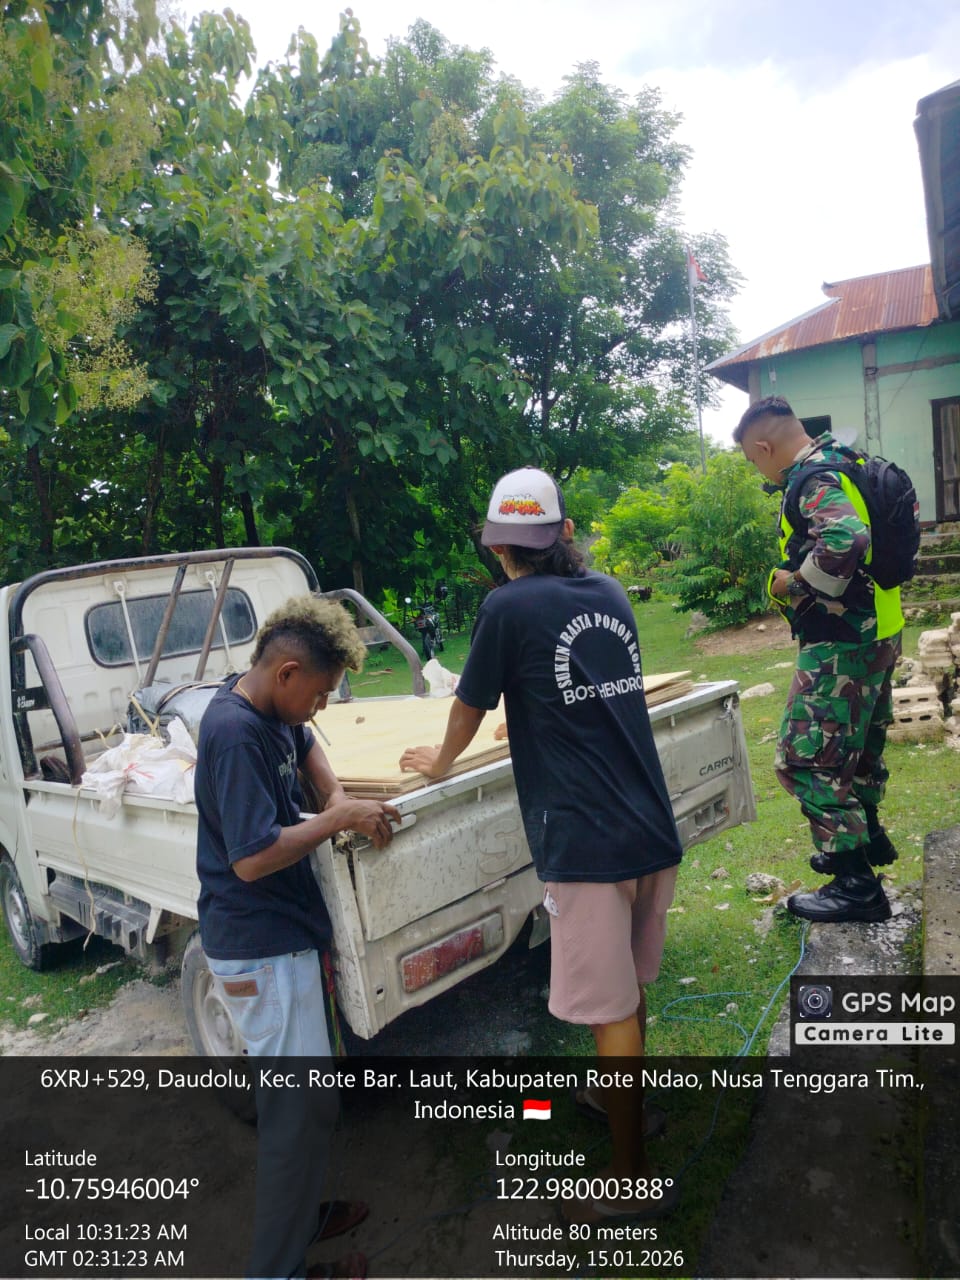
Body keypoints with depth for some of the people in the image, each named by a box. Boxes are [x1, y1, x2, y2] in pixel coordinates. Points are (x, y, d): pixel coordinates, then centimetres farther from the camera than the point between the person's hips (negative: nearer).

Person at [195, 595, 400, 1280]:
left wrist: (336, 795, 7)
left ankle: (303, 1210, 43)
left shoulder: (268, 709, 3)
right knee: (302, 1107, 2)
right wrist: (339, 820, -19)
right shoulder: (235, 733, -25)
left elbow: (306, 743, 24)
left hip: (284, 933, 10)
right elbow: (252, 858, -26)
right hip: (261, 948, -10)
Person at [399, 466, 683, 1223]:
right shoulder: (611, 594, 11)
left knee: (611, 1013, 6)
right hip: (656, 830, 7)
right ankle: (626, 1101, 46)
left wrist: (440, 762, 25)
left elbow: (470, 709, 5)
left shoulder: (509, 607, -7)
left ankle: (637, 1182, 22)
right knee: (633, 987, 25)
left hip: (587, 842, -7)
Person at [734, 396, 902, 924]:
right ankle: (866, 836, 44)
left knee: (806, 759, -5)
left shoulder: (814, 481, -19)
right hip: (876, 634, 11)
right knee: (856, 742, 26)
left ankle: (857, 884, 3)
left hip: (841, 645, -10)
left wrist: (794, 582, -22)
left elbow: (845, 541, -38)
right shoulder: (847, 466, 12)